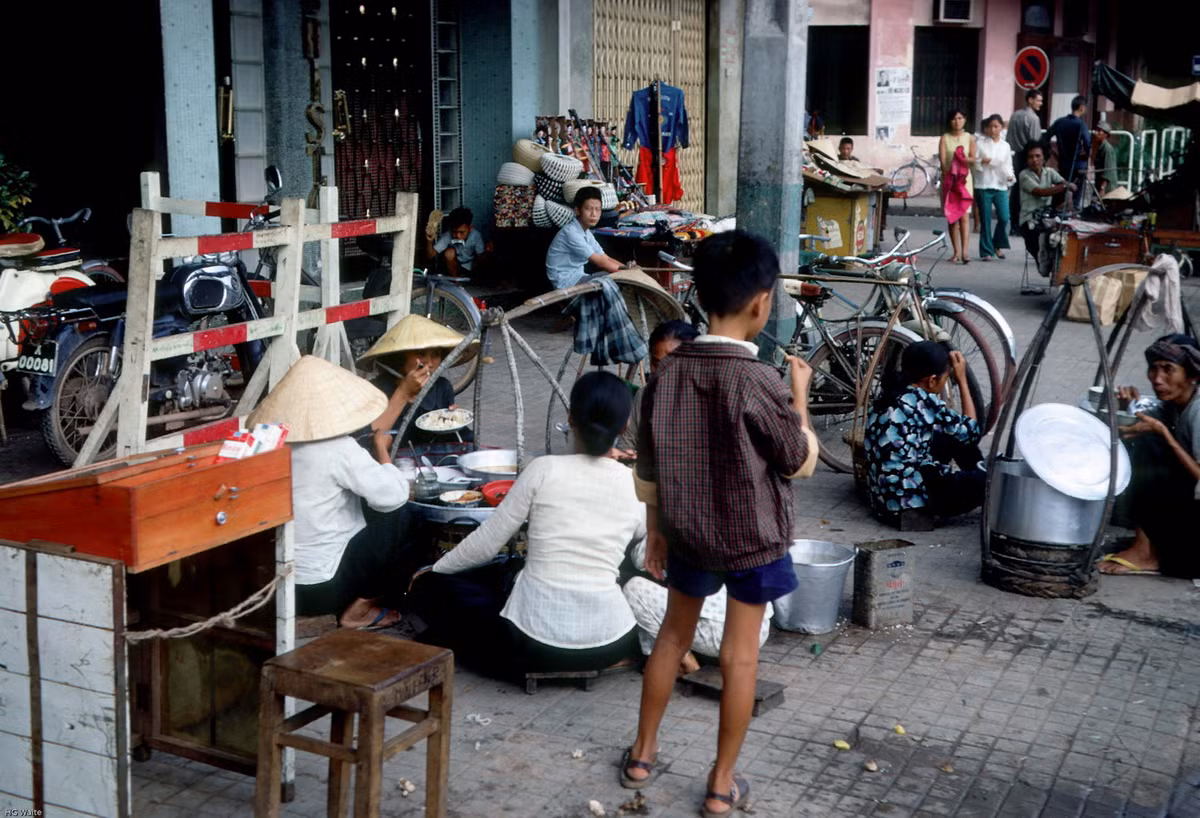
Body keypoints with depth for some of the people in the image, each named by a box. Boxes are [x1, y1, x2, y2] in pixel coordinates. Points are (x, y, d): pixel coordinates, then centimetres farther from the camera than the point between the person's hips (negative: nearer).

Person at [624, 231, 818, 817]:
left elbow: (647, 470, 1)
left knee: (673, 634, 22)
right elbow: (800, 462, -9)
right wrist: (799, 394, 1)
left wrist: (655, 530, 14)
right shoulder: (758, 381, -22)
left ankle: (642, 754, 32)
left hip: (687, 533, 4)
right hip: (754, 539, -4)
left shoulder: (667, 372, -7)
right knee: (740, 656, 9)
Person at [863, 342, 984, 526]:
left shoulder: (889, 396, 9)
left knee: (955, 438, 22)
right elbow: (971, 432, 0)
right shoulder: (923, 401, -14)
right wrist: (962, 380, 5)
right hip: (912, 500, -9)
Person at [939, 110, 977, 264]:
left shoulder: (970, 138, 6)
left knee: (964, 216, -12)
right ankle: (956, 252, 11)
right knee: (952, 217, 4)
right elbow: (942, 159, -5)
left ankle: (964, 252, -19)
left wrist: (964, 159, -24)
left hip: (964, 179, -1)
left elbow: (973, 159, -2)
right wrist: (948, 176, -18)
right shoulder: (945, 138, 5)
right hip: (949, 180, 1)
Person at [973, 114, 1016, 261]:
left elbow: (1008, 165, 15)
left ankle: (998, 245, 15)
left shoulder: (1005, 146, 13)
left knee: (1004, 218, -8)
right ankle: (986, 251, 8)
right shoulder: (980, 144, 5)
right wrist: (982, 162, -16)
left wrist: (1010, 176, -4)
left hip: (1000, 186, 2)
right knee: (985, 220, -1)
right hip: (983, 186, -2)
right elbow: (973, 164, 4)